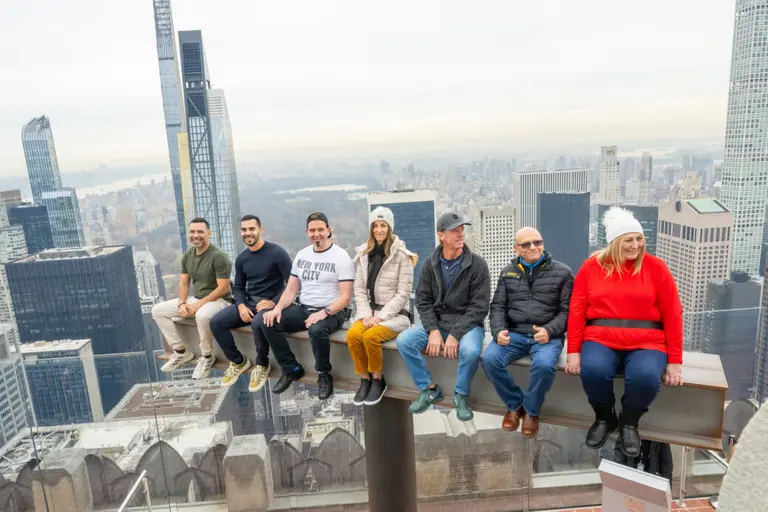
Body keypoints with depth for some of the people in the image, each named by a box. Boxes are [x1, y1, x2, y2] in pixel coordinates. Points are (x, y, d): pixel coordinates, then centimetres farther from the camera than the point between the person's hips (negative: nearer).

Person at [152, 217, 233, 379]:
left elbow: (223, 288, -22)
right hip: (196, 298, 8)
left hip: (219, 300, -8)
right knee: (158, 310, 2)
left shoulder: (218, 256, -20)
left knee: (202, 315, -41)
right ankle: (181, 351, 9)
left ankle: (207, 356, -14)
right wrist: (182, 303, -9)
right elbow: (183, 282, 9)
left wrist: (199, 304, -23)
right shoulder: (187, 255, 4)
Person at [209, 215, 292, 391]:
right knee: (216, 322, -13)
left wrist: (273, 302, -19)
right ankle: (238, 361, 8)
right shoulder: (241, 258, 10)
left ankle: (262, 365, -8)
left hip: (271, 304, -6)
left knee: (257, 324, -37)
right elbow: (238, 287, 14)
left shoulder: (277, 252, -11)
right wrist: (241, 306, -6)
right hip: (248, 303, 6)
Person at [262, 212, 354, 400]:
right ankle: (292, 369, 2)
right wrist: (278, 308, -8)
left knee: (317, 330, -37)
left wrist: (323, 313, -28)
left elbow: (345, 297, -13)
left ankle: (324, 375, -9)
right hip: (303, 308, 6)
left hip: (332, 312, -6)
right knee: (269, 323, -14)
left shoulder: (341, 257, -8)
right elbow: (291, 289, 12)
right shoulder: (301, 255, 10)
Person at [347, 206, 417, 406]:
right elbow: (359, 289, 6)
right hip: (369, 311, 4)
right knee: (352, 334, -25)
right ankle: (365, 380, -6)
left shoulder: (401, 255, -7)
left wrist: (381, 316, -17)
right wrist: (366, 314, -9)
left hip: (395, 313, -4)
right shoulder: (364, 254, 9)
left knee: (371, 336, -30)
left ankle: (378, 380, -6)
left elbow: (403, 294, -10)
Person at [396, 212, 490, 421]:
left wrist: (455, 334, -21)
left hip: (467, 324, -3)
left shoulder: (477, 264, -10)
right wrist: (434, 330, -15)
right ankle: (429, 389, 2)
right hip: (436, 323, 4)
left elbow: (479, 307, -13)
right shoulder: (430, 264, 0)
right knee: (403, 340, -17)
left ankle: (461, 395, -4)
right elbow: (423, 301, 1)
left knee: (470, 351, -34)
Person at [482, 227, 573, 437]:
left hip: (547, 335, -2)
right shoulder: (508, 272, 14)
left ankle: (532, 410, -3)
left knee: (544, 364, -35)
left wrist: (549, 330, -17)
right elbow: (497, 307, 11)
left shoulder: (562, 272, 5)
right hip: (514, 333, 3)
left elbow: (567, 310, 1)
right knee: (489, 358, -25)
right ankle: (514, 404, 1)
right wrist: (499, 330, -9)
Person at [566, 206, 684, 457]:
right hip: (601, 338, 1)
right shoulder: (591, 266, 4)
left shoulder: (656, 267, 2)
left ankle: (629, 422, 3)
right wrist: (573, 351, -6)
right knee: (593, 370, -31)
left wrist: (675, 361, -3)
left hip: (646, 342, 0)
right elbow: (577, 311, 1)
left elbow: (672, 315, 1)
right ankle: (604, 418, 3)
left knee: (646, 377, -31)